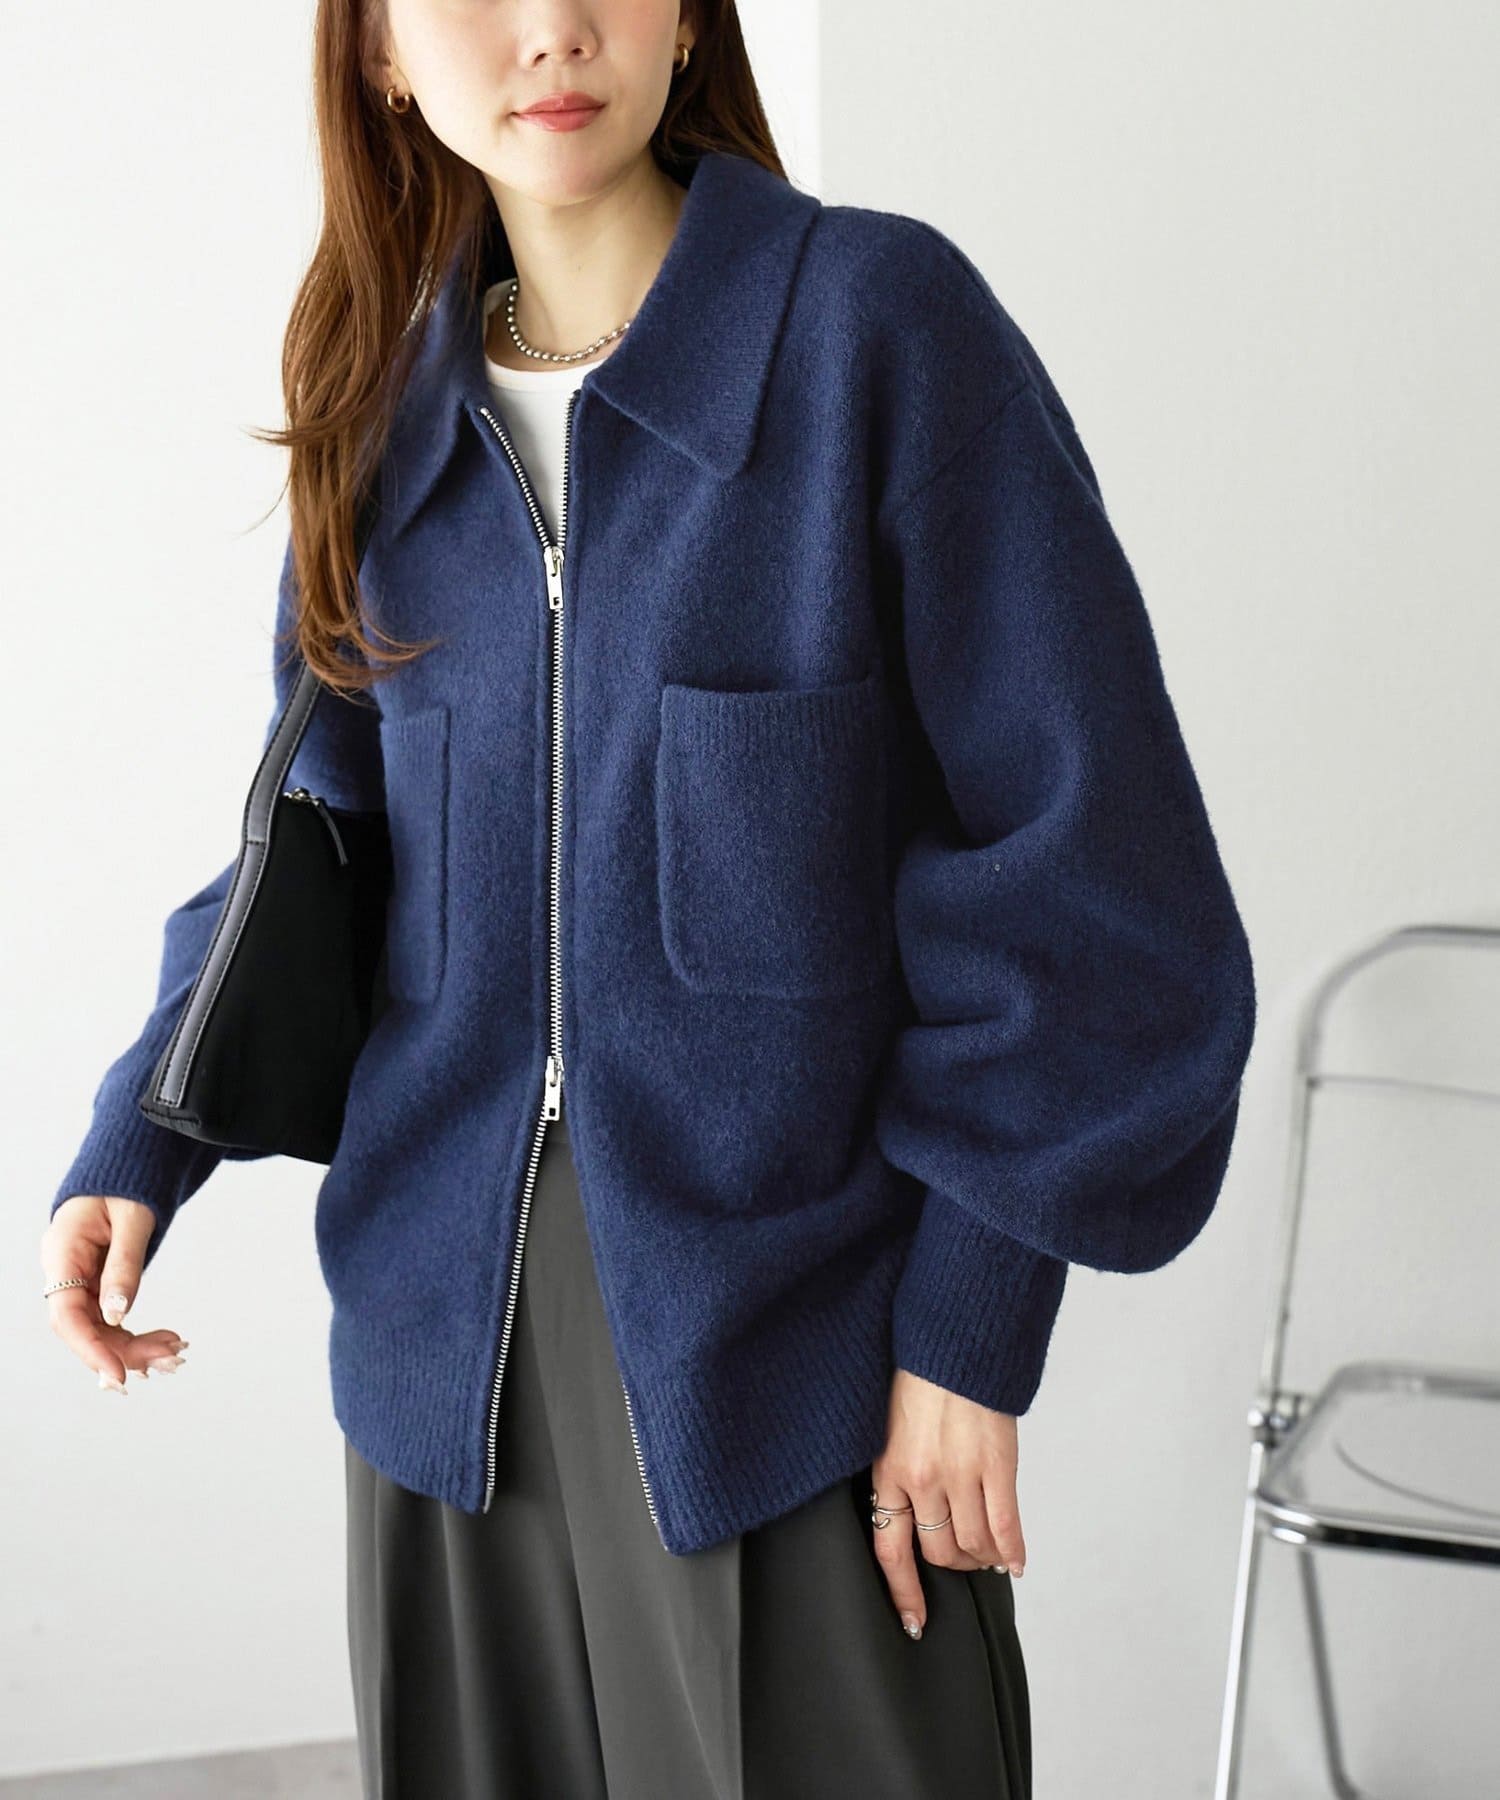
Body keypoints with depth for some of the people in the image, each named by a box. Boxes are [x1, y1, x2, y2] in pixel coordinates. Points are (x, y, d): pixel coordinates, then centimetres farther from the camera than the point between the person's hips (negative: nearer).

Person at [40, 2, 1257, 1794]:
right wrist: (141, 1141, 1)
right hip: (449, 1326, 5)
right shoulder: (395, 405, 6)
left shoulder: (880, 321, -9)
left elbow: (1074, 857, -10)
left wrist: (971, 1322, -11)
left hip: (785, 1302, -4)